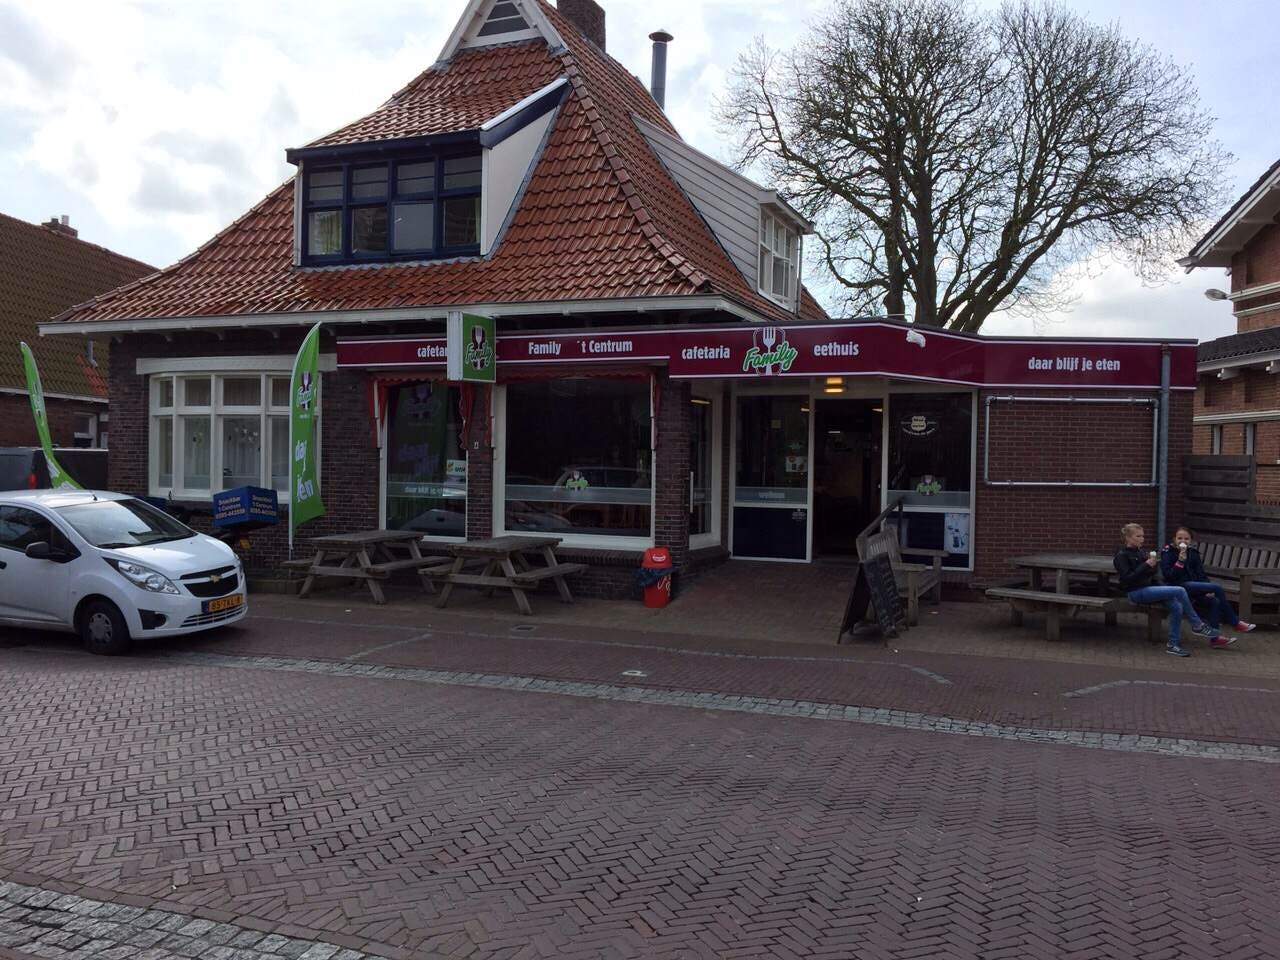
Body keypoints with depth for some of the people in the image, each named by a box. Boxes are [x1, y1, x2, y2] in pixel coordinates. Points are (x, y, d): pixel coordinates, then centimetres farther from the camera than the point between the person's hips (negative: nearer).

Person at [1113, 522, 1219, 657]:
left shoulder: (1140, 552, 17)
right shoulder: (1121, 556, -6)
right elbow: (1127, 579, -18)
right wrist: (1146, 565, -21)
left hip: (1148, 587, 8)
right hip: (1136, 592, -8)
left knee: (1177, 607, -17)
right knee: (1180, 591, -19)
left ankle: (1173, 644, -10)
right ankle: (1197, 625, -5)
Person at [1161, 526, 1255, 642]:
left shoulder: (1193, 553, 12)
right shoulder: (1167, 553, -5)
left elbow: (1201, 573, 10)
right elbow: (1167, 575, -15)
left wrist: (1208, 589, -5)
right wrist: (1180, 561, -24)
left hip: (1193, 584, 6)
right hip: (1178, 586, -6)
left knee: (1214, 600, -21)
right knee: (1217, 588, -20)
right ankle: (1235, 623, -7)